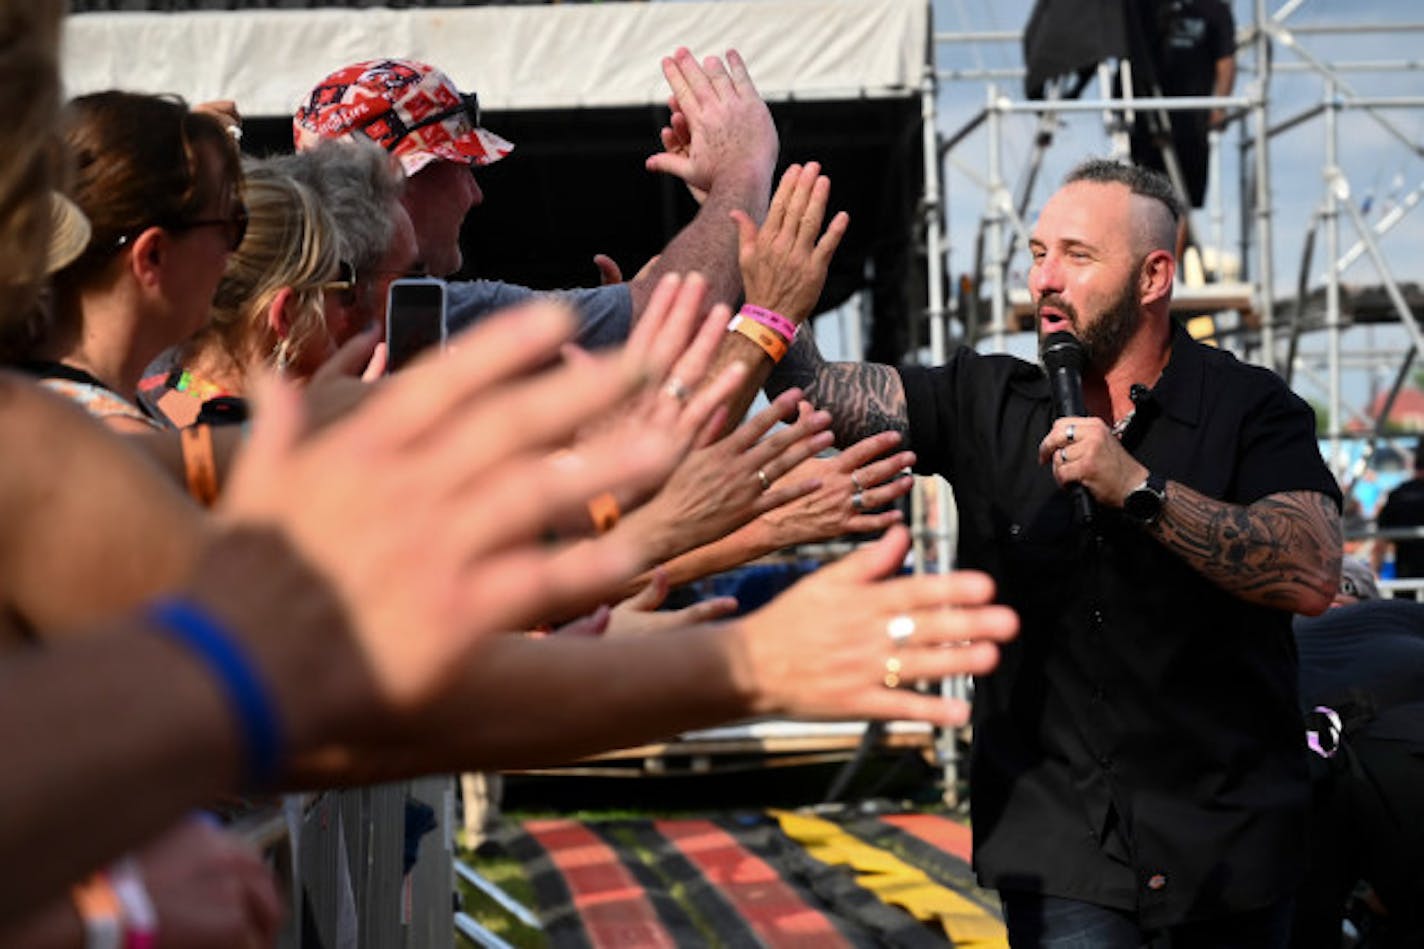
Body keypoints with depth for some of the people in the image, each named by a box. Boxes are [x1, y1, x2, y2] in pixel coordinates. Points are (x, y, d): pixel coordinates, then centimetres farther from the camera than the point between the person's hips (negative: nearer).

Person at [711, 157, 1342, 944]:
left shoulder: (1250, 408, -7)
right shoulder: (987, 404, 3)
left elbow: (1312, 575, -22)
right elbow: (822, 394, -6)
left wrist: (1138, 487, -28)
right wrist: (768, 318, -26)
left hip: (1230, 828, 0)